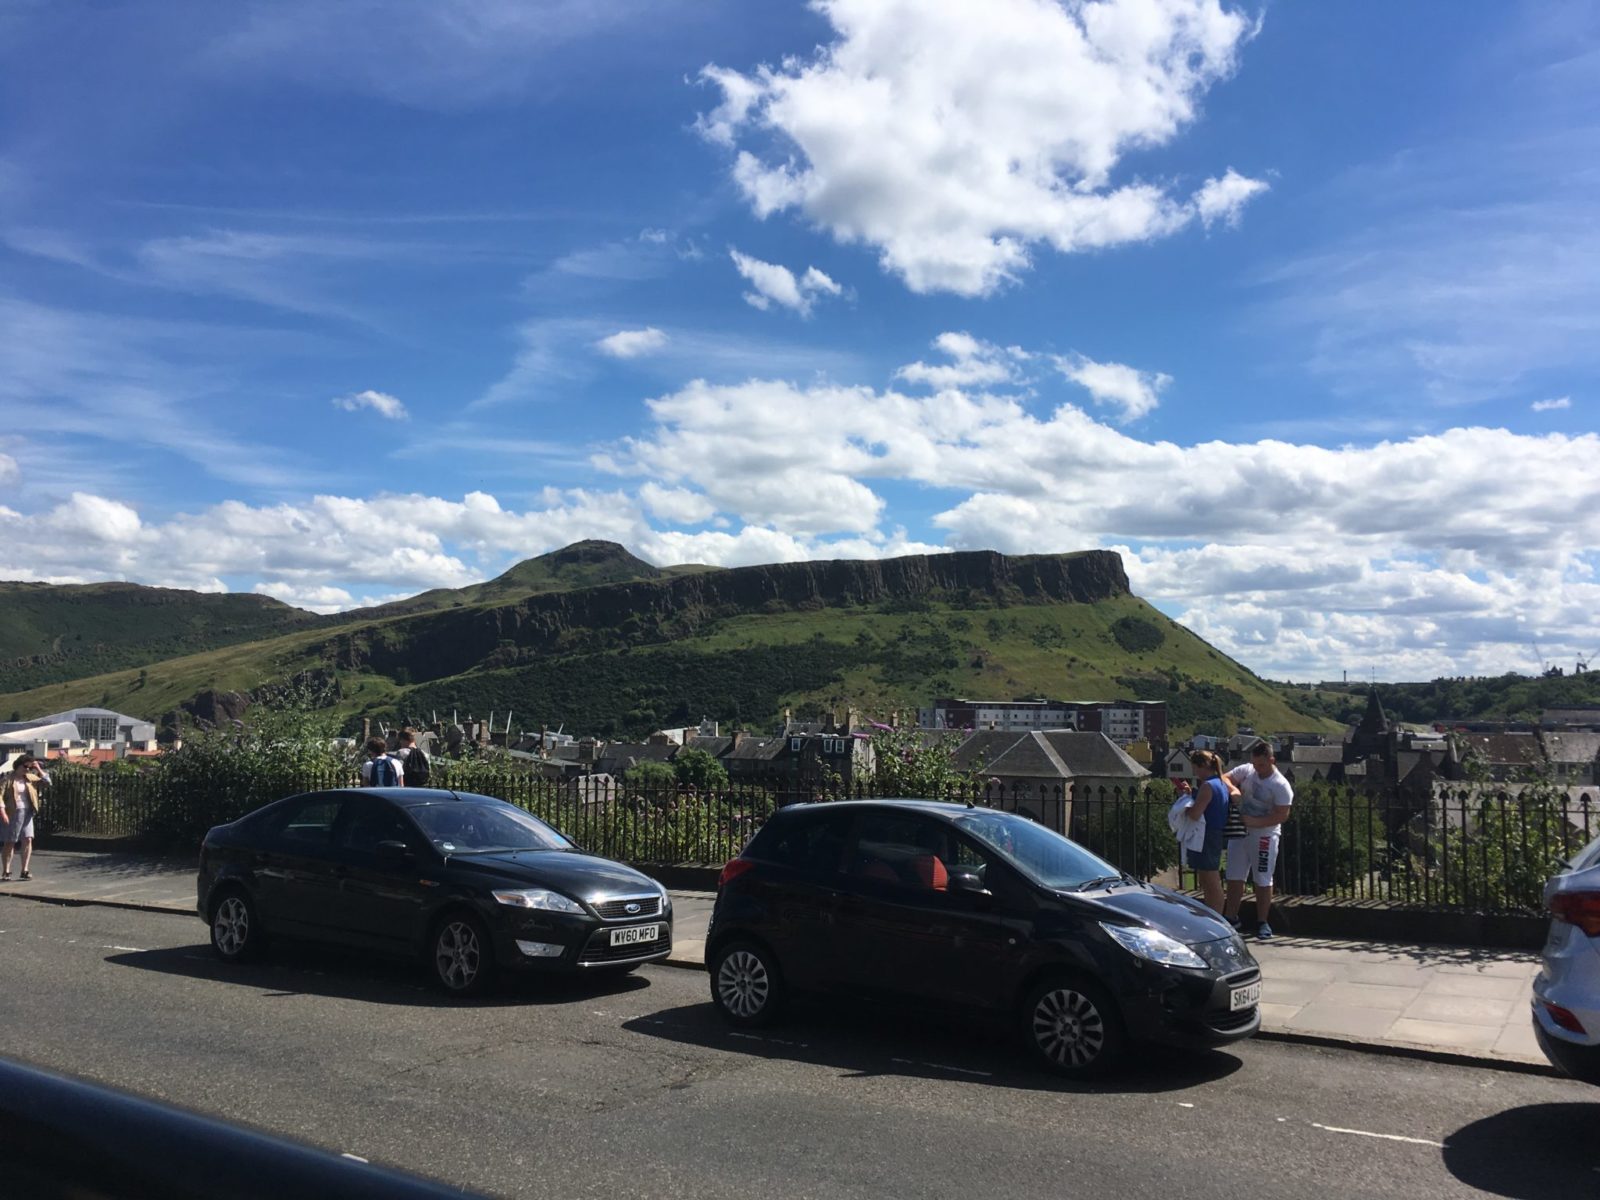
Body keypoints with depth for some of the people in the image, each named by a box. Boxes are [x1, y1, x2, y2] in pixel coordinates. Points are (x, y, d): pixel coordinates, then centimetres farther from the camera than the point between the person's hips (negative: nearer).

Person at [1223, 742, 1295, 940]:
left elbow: (1282, 815, -17)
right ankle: (1231, 918, 20)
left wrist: (1255, 822, -24)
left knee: (1262, 881, 3)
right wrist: (1232, 789, -18)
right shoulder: (1246, 770, 1)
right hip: (1239, 832, 5)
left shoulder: (1280, 785, -14)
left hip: (1264, 836, -5)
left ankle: (1262, 922, 15)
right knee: (1234, 877, 10)